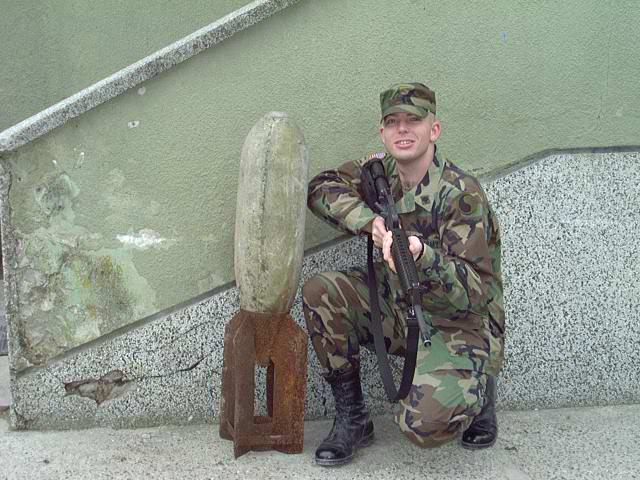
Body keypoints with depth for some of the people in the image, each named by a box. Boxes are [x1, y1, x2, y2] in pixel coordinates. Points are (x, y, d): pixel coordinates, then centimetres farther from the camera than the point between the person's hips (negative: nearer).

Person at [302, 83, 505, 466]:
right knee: (320, 293, -14)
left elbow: (474, 294, -28)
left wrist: (424, 258, -48)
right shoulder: (380, 169, -4)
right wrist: (371, 221, -17)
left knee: (424, 425, -29)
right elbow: (322, 188, -1)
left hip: (459, 323, -6)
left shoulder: (462, 195, -23)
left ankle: (476, 391, 9)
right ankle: (352, 419, -1)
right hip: (399, 306, 6)